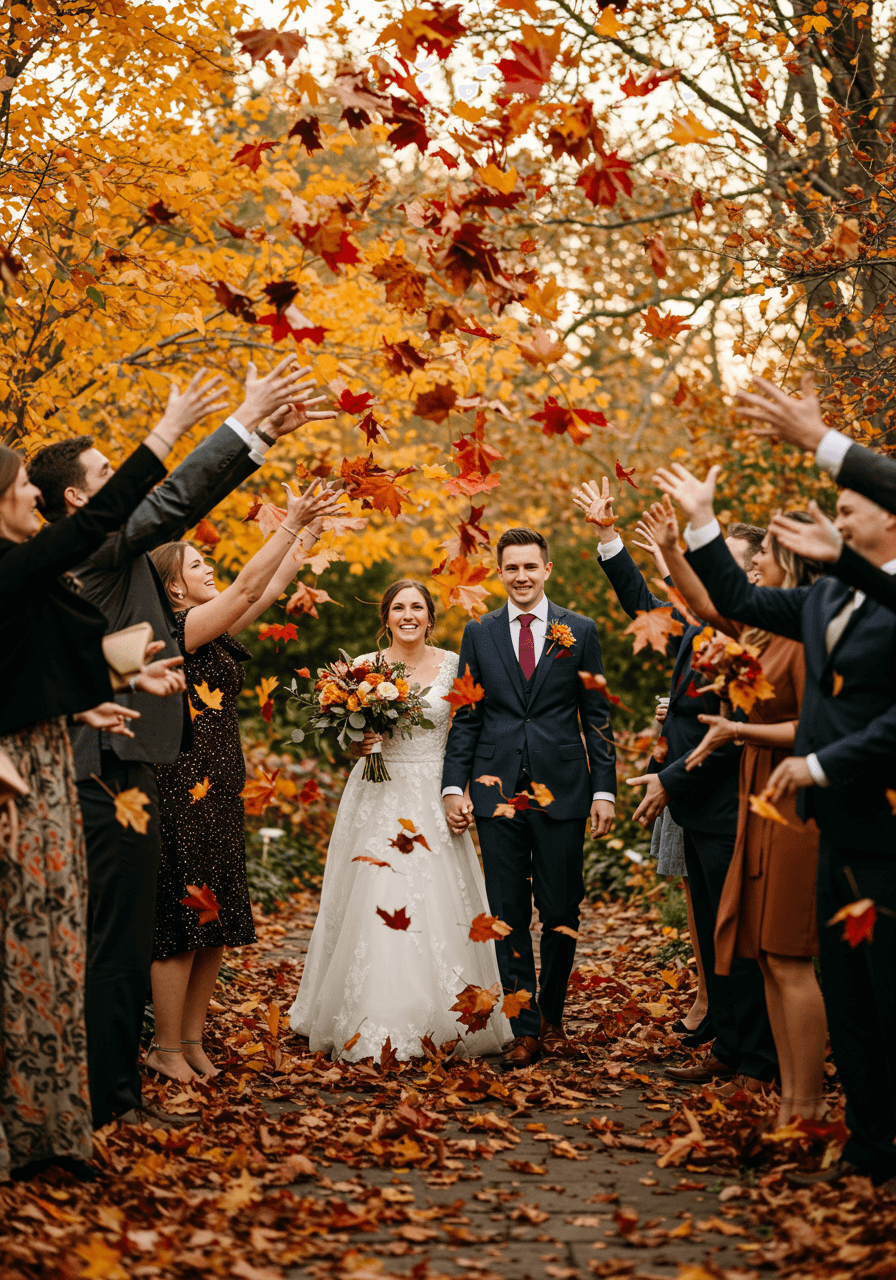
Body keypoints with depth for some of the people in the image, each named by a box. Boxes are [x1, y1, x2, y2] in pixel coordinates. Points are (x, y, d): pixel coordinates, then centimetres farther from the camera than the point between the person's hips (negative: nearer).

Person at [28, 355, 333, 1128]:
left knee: (124, 939, 14)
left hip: (119, 769, 10)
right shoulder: (92, 544, -11)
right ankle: (109, 1099, 0)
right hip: (115, 770, -10)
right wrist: (245, 423, -14)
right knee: (117, 939, -5)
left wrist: (265, 435, 15)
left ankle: (113, 1088, 22)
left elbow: (181, 503, 19)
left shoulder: (106, 546, 16)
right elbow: (175, 499, -19)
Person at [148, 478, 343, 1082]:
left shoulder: (211, 635, 14)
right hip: (186, 788, -9)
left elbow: (270, 589, 17)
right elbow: (248, 586, -15)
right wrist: (292, 522, -12)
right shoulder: (179, 629, -11)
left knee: (215, 924, 11)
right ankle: (166, 1048, 3)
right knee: (181, 922, -4)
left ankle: (192, 1041, 18)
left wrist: (308, 534, 14)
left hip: (219, 793, 10)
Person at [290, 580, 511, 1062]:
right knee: (374, 905, -5)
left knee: (437, 905, -2)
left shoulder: (452, 665, 3)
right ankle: (373, 1027, 2)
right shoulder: (363, 667, 3)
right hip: (377, 799, 0)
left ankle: (440, 1022, 9)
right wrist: (357, 742, -13)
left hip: (434, 799, 0)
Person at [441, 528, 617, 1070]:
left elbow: (597, 717, 5)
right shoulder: (479, 633, 9)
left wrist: (605, 789, -1)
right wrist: (454, 785, -1)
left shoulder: (581, 631, 5)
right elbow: (466, 716, 9)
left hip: (561, 788, -1)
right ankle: (525, 1030, 8)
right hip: (497, 791, 1)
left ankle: (552, 1017, 22)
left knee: (562, 914, 4)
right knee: (508, 915, 2)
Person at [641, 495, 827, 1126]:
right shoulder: (768, 627, 12)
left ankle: (808, 1105, 0)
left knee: (790, 960, -7)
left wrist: (738, 731, -14)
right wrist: (670, 549, 23)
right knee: (770, 959, 10)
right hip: (765, 806, 9)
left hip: (795, 807, -9)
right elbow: (708, 602, 29)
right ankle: (791, 1096, 16)